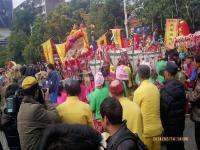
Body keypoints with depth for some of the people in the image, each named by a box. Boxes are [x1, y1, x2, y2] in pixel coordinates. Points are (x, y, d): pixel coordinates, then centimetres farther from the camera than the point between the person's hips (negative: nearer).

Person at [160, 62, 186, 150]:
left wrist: (163, 123, -5)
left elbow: (163, 108, -19)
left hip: (170, 123, -6)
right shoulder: (180, 85, -3)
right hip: (180, 120, 6)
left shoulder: (166, 89, -25)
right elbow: (184, 103, 8)